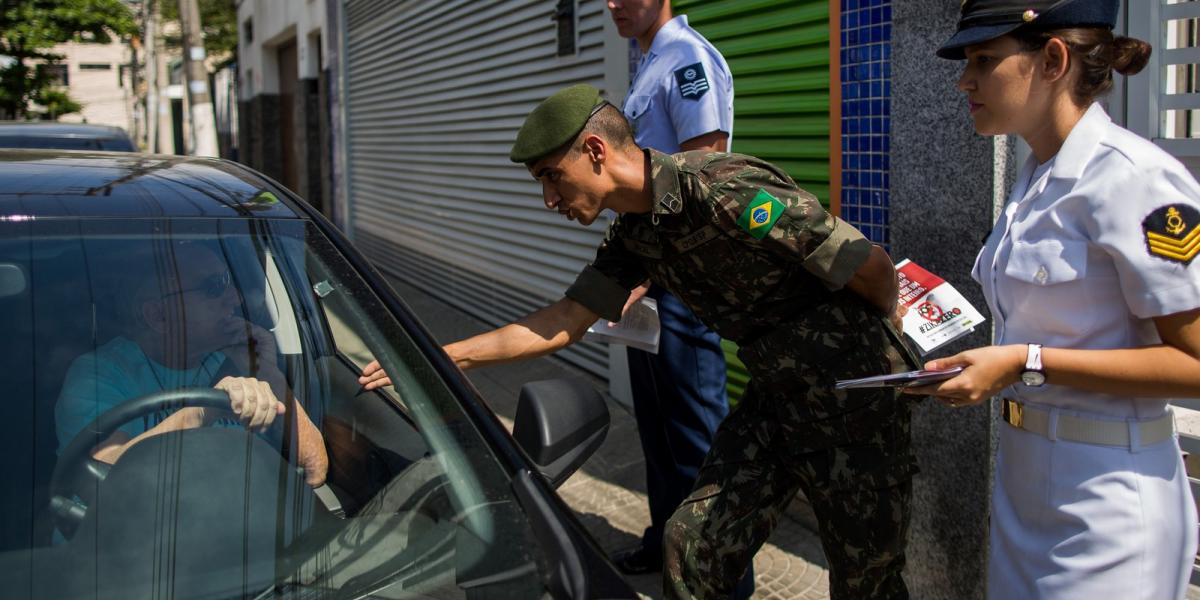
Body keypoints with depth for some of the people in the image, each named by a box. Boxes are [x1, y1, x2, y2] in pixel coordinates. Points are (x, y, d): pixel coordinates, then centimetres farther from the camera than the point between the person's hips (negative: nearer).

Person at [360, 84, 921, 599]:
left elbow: (876, 269, -20)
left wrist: (874, 351, 1)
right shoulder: (634, 234, 3)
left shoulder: (727, 191, -25)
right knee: (691, 544, 4)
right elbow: (566, 320, 10)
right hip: (774, 397, 7)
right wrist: (441, 357, 5)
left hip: (853, 396, -7)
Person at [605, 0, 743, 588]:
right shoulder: (647, 68, 17)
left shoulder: (689, 59, -12)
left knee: (697, 428, -2)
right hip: (647, 273, 10)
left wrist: (651, 272, -22)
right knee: (655, 419, 18)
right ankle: (666, 539, 34)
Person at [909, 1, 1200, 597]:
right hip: (1022, 475, 8)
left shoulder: (1133, 179, -19)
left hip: (1104, 498, -8)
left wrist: (1028, 364, -23)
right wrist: (983, 365, 4)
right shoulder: (1036, 180, 8)